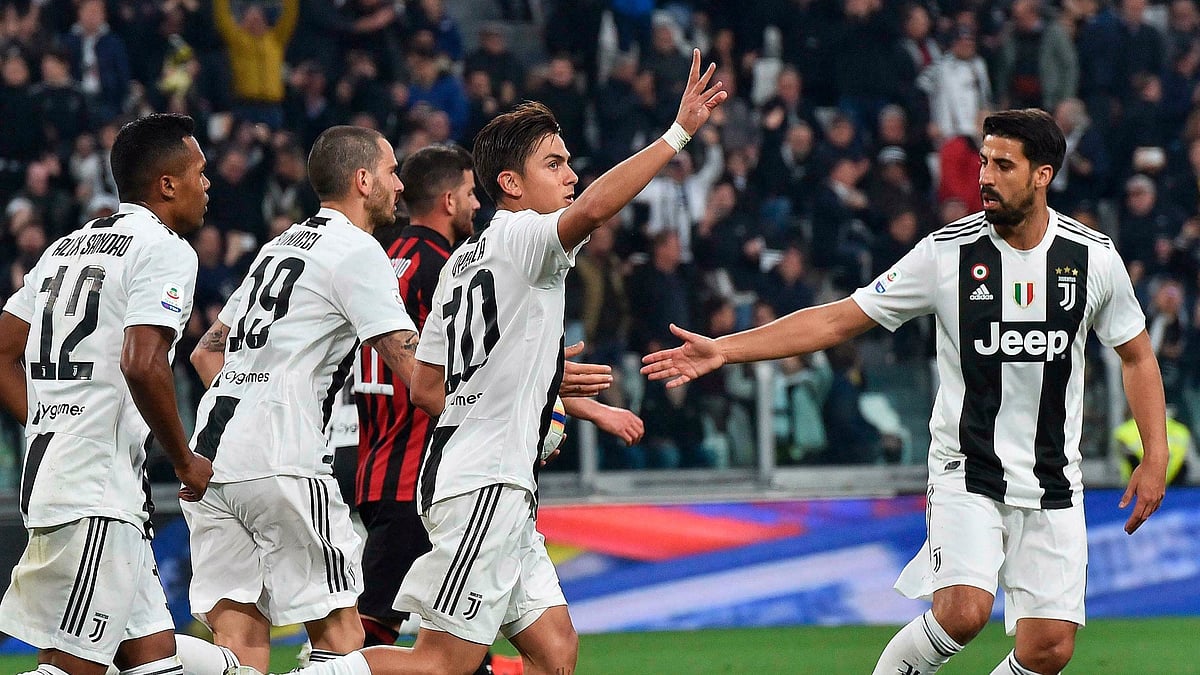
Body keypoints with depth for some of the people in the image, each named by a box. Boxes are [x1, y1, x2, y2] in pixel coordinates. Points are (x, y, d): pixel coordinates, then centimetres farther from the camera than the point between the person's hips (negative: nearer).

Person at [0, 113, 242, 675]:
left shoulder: (67, 248, 20)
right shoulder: (165, 250, -6)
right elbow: (143, 365, -20)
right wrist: (185, 461, -8)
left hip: (47, 471, 9)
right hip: (99, 488, -9)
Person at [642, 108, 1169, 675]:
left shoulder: (1093, 257, -1)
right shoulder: (948, 251, -6)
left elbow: (1137, 356, 13)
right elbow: (838, 320, -4)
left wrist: (1155, 458, 4)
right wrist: (722, 350, -10)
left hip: (1052, 480, 2)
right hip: (967, 473, -2)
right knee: (963, 611, -26)